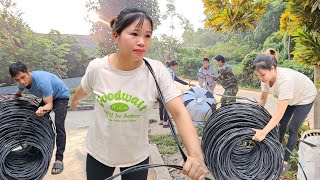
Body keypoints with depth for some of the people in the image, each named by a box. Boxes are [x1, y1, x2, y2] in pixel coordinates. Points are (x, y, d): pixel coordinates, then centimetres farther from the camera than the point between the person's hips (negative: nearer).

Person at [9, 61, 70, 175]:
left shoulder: (42, 81, -39)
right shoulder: (22, 82, -16)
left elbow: (49, 104, -37)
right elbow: (17, 95, 10)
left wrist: (42, 109, -56)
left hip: (61, 96, -8)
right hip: (48, 96, 8)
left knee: (59, 125, -20)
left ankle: (59, 159, -18)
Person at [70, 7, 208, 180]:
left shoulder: (157, 71, -20)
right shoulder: (96, 68, -17)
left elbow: (180, 114, -25)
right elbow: (82, 91, 5)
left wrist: (196, 155, -38)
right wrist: (74, 101, 26)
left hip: (137, 156, 0)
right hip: (98, 152, 1)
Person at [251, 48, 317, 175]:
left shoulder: (285, 79, -45)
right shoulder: (266, 77, -25)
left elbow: (279, 113, -46)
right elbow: (263, 99, -8)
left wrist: (264, 132, -50)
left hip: (305, 97, -6)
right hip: (291, 97, 6)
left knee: (292, 128, -6)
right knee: (282, 124, 12)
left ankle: (285, 161, 7)